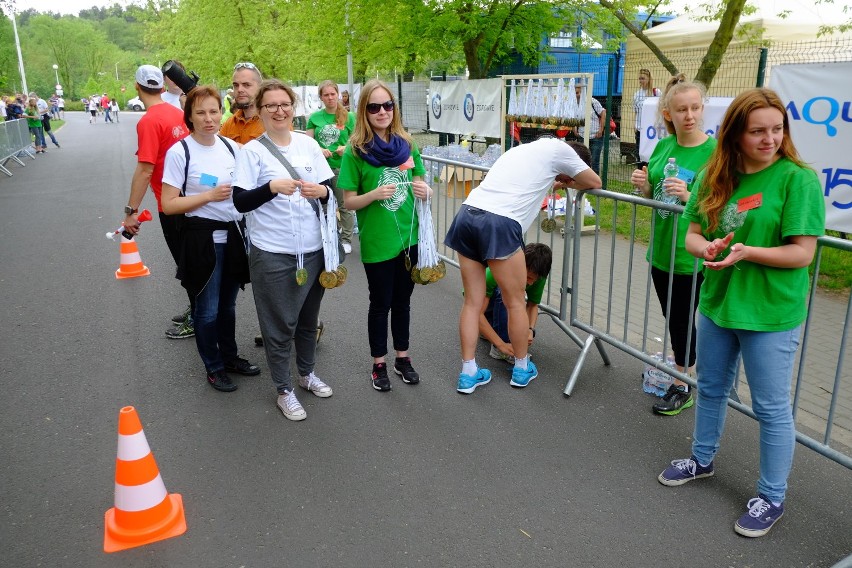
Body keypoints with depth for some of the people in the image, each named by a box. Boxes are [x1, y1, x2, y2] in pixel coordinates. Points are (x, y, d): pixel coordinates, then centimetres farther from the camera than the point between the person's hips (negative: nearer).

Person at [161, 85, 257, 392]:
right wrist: (210, 196, -18)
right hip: (202, 237, -5)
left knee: (228, 303, 18)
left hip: (234, 233, 5)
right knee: (208, 309, 5)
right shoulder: (179, 152, -11)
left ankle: (230, 356, 35)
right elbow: (168, 205, -12)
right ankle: (213, 367, 23)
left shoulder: (232, 147, 4)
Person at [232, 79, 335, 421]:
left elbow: (330, 188, 9)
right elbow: (241, 202, -11)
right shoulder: (252, 151, -6)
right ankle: (284, 391, 23)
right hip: (273, 254, -4)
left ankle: (307, 373, 40)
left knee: (308, 318, 20)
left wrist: (321, 191, -14)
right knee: (280, 325, 6)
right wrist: (272, 187, -26)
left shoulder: (308, 143, 6)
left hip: (313, 248, 4)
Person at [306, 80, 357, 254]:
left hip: (342, 166, -2)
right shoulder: (314, 117, 4)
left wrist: (347, 148, -17)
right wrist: (319, 151, -13)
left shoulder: (348, 117, 0)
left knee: (344, 205, 5)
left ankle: (346, 239, 17)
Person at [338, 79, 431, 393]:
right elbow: (349, 201, -7)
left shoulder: (407, 145, 3)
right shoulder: (355, 151, -8)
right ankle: (379, 364, 27)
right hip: (377, 241, -3)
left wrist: (425, 190, -11)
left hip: (409, 237, 3)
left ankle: (402, 358, 33)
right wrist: (375, 194, -26)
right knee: (381, 303, 10)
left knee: (402, 300, 16)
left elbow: (421, 184, 12)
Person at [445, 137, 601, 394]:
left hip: (466, 214, 8)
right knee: (516, 302, 10)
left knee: (472, 302, 13)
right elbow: (595, 183, 22)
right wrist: (566, 183, 38)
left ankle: (468, 373, 19)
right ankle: (522, 368, 26)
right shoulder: (559, 148, 11)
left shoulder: (523, 149, 31)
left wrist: (552, 183, 46)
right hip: (499, 224, -7)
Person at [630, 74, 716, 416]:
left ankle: (683, 387, 21)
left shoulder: (714, 151, -13)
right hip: (661, 248, 6)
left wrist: (689, 196, -28)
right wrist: (643, 185, -6)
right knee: (672, 317, 18)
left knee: (683, 319, 5)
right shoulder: (663, 146, 5)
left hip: (691, 254, -5)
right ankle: (678, 367, 38)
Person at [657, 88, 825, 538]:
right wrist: (708, 248, -17)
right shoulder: (714, 177, 3)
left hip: (772, 314, -5)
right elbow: (693, 234, 5)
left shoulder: (798, 179, -13)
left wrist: (747, 252, -28)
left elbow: (802, 252, -15)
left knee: (771, 408, 7)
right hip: (717, 302, 6)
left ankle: (772, 498, 26)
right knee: (711, 389, 21)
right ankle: (702, 460, 44)